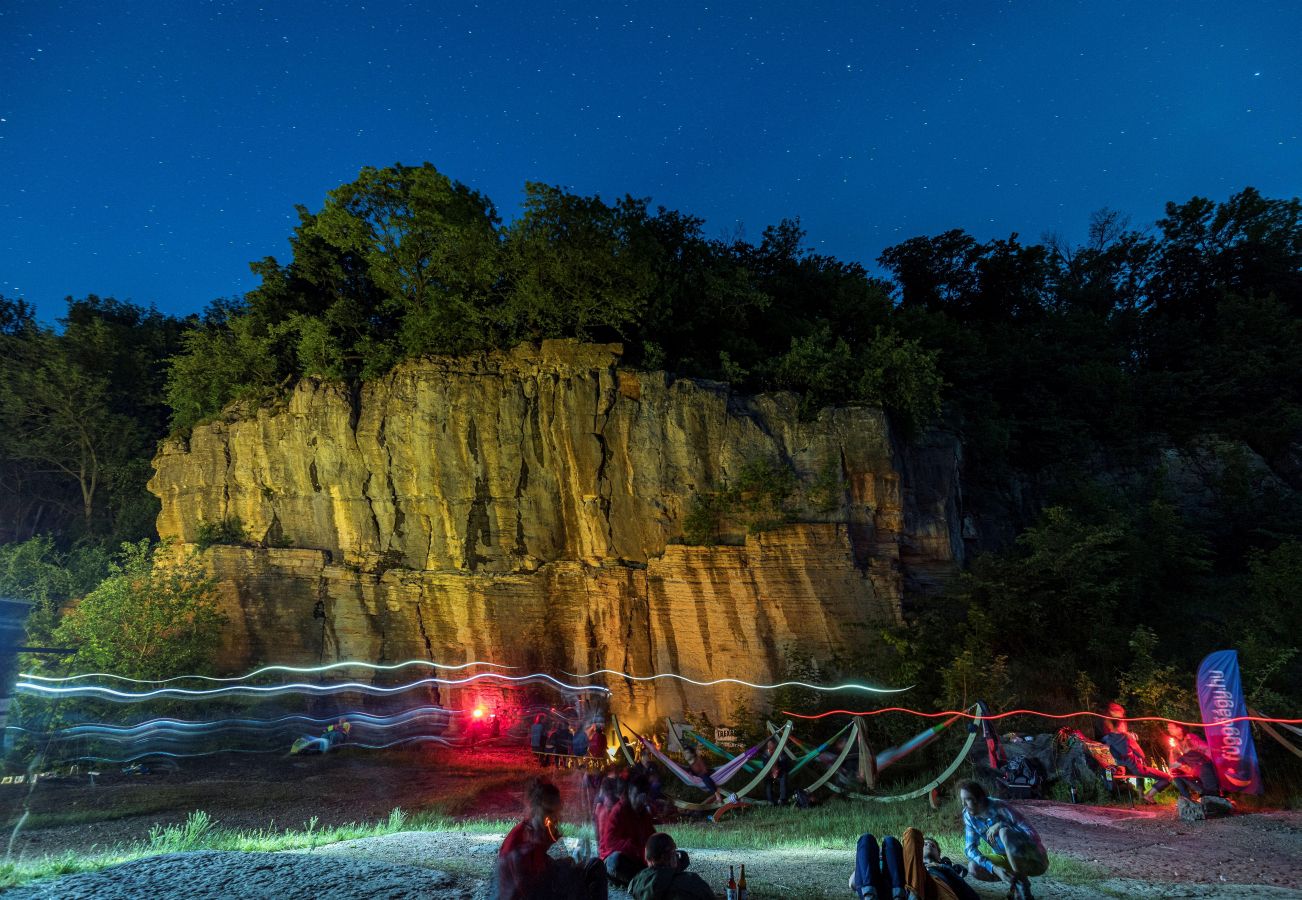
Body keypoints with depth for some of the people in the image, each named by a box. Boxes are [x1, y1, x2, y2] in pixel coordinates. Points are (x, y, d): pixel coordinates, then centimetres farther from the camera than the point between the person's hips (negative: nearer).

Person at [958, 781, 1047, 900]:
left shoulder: (999, 808, -26)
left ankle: (1022, 884, -20)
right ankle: (1015, 880, 2)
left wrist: (1001, 825, -36)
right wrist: (994, 868, -25)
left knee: (1004, 832, -33)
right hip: (1010, 859, 6)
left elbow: (1033, 836, -26)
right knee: (973, 868, -20)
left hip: (1035, 860, -6)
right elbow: (970, 848, -9)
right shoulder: (968, 815, -9)